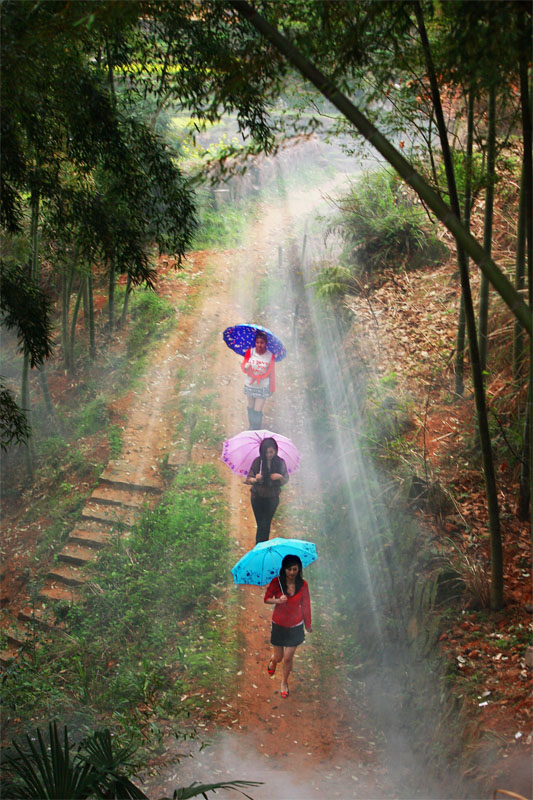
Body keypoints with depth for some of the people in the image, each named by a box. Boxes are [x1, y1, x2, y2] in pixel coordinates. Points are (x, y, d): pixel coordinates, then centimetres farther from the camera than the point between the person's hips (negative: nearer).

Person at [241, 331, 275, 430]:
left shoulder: (270, 355, -12)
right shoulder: (250, 352, -10)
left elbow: (271, 372, -3)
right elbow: (243, 366, -6)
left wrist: (273, 386, -1)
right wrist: (246, 367, -29)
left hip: (263, 387, -2)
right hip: (250, 385, 2)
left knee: (258, 411, -3)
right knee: (251, 408, 16)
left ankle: (257, 432, 14)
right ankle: (251, 428, 35)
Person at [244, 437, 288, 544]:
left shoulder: (280, 463, -6)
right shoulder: (257, 461, -9)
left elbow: (285, 481, -1)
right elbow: (248, 479, -8)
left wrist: (280, 477, -24)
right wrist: (255, 479, -31)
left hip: (272, 498, 0)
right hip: (257, 498, 0)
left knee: (265, 525, 1)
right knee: (261, 524, 5)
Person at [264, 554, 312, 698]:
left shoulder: (303, 584, -11)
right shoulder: (276, 582, -15)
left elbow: (305, 605, 0)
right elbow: (266, 599, -5)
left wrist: (308, 624, 9)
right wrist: (278, 601, -26)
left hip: (295, 626, 0)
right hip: (279, 624, 0)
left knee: (288, 658, 4)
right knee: (278, 657, 9)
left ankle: (284, 682, 30)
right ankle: (272, 661, 48)